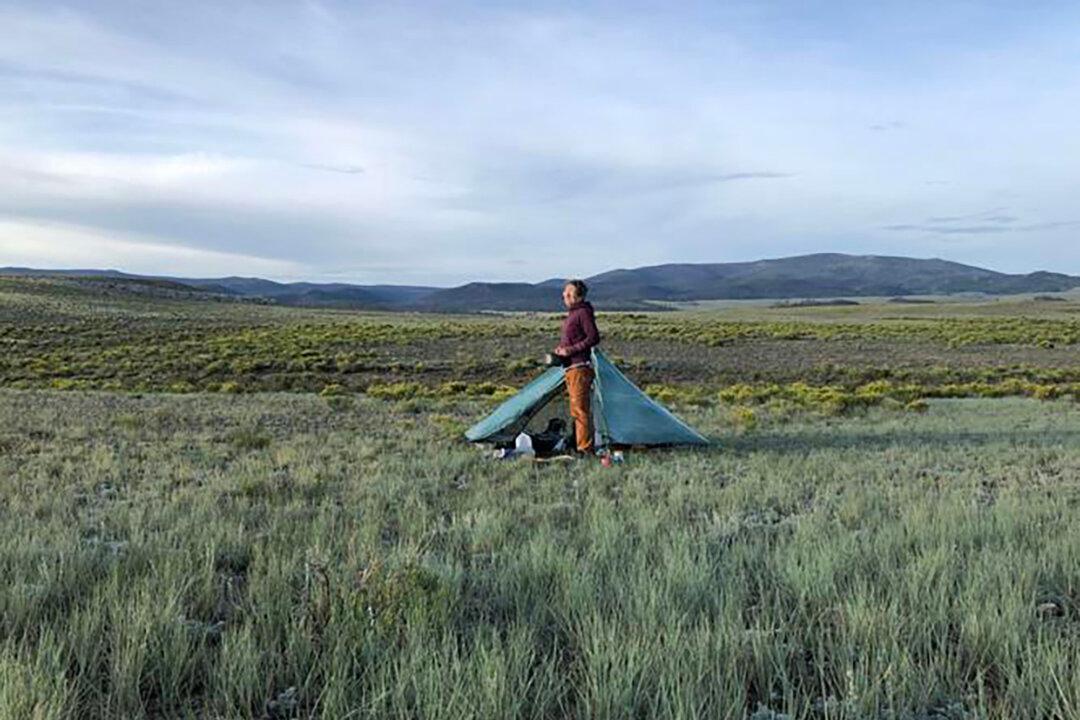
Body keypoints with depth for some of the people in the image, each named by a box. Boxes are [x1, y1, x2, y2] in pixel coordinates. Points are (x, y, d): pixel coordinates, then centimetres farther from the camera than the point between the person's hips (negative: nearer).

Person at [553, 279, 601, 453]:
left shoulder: (583, 312, -10)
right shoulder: (572, 314, 19)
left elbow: (593, 338, -18)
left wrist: (570, 350, -18)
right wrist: (561, 349, 9)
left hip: (579, 367, -10)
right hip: (571, 367, 10)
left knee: (580, 409, -10)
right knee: (576, 410, 14)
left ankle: (585, 449, -7)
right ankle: (582, 446, 21)